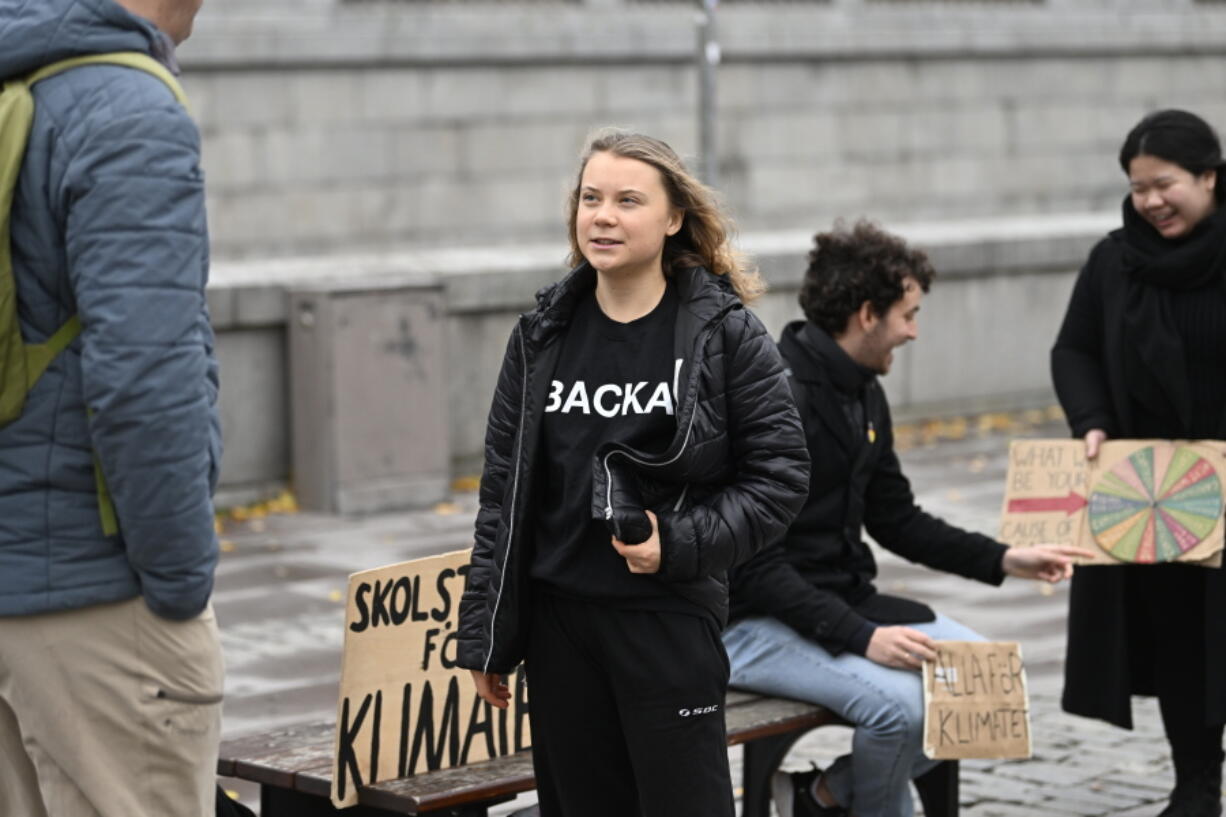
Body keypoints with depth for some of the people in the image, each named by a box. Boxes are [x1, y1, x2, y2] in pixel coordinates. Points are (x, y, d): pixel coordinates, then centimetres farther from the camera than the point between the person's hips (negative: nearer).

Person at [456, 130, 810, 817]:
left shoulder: (725, 332, -5)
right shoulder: (543, 333, 6)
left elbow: (780, 476, -4)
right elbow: (505, 490, 9)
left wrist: (681, 543, -17)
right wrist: (486, 634, 7)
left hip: (672, 616, -4)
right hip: (559, 618, 4)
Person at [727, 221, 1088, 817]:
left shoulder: (864, 397, 8)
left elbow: (897, 520, 17)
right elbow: (754, 565, -24)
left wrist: (1004, 560, 6)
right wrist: (861, 637, -29)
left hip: (844, 602, 9)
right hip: (757, 624, -9)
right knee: (898, 699, -30)